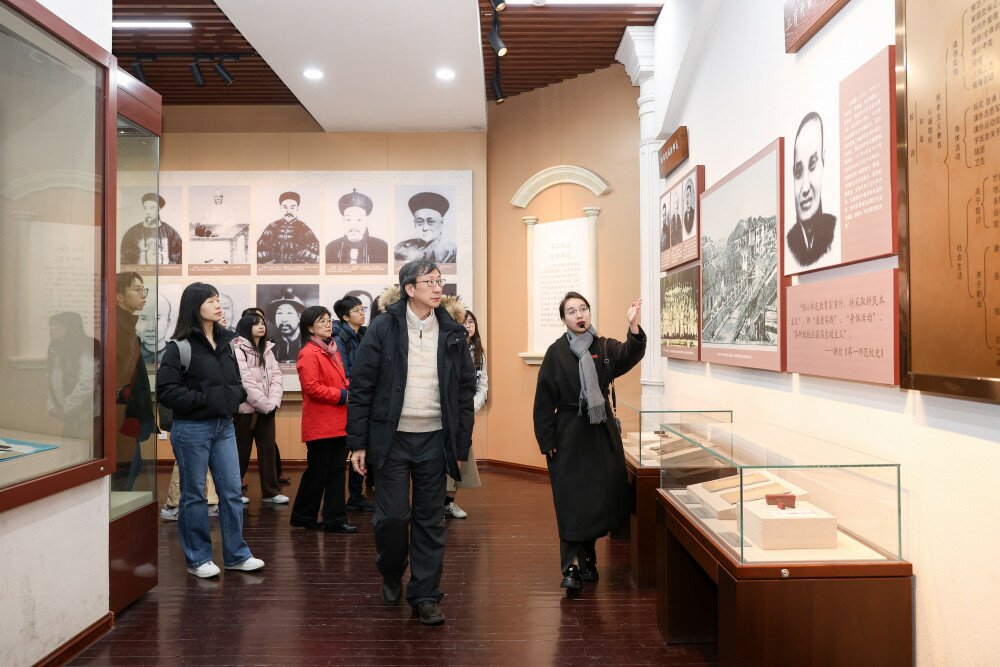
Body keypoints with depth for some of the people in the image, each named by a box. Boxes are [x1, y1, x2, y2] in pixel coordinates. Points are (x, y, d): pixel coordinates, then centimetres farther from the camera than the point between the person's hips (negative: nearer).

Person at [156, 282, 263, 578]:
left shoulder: (224, 342, 10)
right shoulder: (180, 346, -11)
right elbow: (165, 389, -16)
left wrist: (237, 394, -2)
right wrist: (202, 398, -19)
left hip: (224, 426, 6)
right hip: (192, 429, -6)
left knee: (232, 491, 8)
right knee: (194, 495, 7)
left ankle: (236, 554, 20)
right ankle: (198, 559, 20)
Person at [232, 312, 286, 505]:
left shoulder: (268, 349, 13)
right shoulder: (238, 350, -8)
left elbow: (276, 376, 7)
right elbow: (246, 382, -15)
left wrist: (274, 402, -8)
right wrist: (265, 404, -14)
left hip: (267, 409, 6)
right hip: (245, 408, -6)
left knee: (268, 450, 6)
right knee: (242, 451, 3)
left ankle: (271, 491, 11)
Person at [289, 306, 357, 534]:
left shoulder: (333, 350, 17)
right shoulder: (309, 353, -12)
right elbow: (311, 387, -21)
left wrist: (348, 389, 4)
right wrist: (342, 395, -18)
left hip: (338, 422, 8)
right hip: (320, 425, -8)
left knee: (336, 472, 9)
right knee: (317, 473, 3)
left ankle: (335, 519, 14)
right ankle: (303, 516, 20)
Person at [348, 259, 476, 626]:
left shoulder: (452, 333, 3)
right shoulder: (383, 328, -5)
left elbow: (466, 388, 7)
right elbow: (361, 387, -3)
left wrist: (462, 443, 3)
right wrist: (358, 443, -5)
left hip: (434, 439, 2)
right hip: (393, 437, -2)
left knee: (430, 520, 7)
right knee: (392, 515, 3)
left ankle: (425, 595, 21)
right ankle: (391, 575, 33)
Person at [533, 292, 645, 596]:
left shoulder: (605, 347, 3)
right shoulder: (556, 352, -4)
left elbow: (629, 356, -17)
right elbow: (544, 400, -4)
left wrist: (634, 327, -35)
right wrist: (547, 441, -7)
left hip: (602, 431, 3)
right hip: (569, 435, -3)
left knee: (602, 496, 8)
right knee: (572, 501, -3)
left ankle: (586, 557, 26)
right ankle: (572, 567, -1)